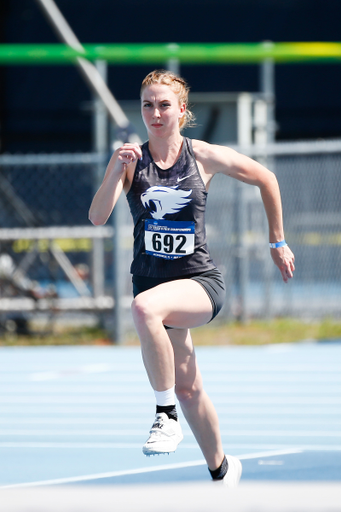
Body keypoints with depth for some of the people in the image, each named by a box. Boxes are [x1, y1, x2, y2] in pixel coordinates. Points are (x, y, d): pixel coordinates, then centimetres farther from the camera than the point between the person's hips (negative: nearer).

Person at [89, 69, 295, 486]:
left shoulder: (205, 156, -4)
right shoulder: (130, 160, -2)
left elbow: (265, 179, 11)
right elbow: (97, 217, -15)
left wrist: (278, 242, 13)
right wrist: (117, 171, -30)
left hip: (200, 283, -3)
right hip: (152, 282, 3)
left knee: (145, 306, -36)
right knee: (187, 388, 11)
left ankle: (167, 416, -28)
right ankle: (221, 471, 33)